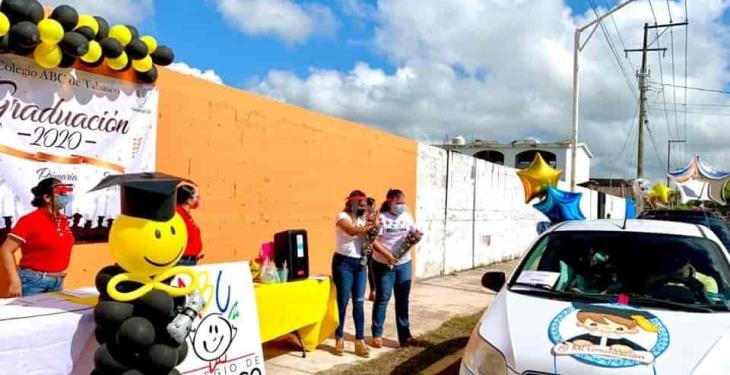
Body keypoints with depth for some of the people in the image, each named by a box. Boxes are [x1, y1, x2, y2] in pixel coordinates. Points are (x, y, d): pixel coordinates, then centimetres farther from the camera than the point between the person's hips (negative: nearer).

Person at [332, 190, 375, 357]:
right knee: (343, 302, 2)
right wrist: (372, 225, -21)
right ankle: (339, 339, 17)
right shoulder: (342, 216, -10)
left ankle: (360, 341, 8)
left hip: (360, 263, 6)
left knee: (359, 303, 4)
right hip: (343, 263, -6)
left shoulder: (363, 219, 12)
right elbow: (352, 231, -28)